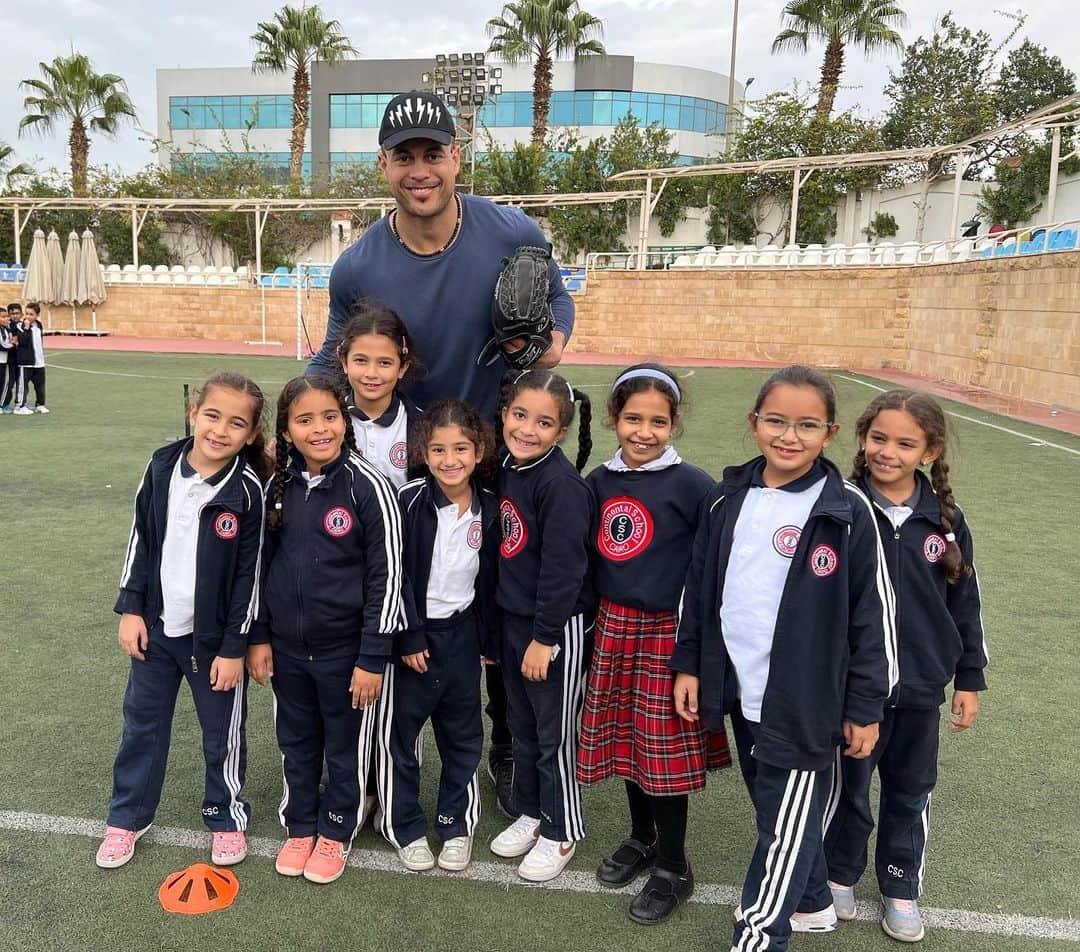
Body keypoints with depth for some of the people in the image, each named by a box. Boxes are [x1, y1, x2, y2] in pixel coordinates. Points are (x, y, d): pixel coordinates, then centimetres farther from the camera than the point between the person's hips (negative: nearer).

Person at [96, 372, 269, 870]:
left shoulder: (248, 490, -16)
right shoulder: (162, 466, -5)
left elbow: (249, 574, -13)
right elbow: (140, 541, 5)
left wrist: (234, 647, -11)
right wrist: (131, 608, 2)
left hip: (214, 636, -4)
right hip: (156, 626, 4)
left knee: (222, 732, 11)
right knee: (142, 722, 18)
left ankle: (227, 818, 33)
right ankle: (127, 817, 38)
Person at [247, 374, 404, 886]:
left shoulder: (367, 485, -16)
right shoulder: (278, 486, -1)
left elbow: (387, 576, -14)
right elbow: (261, 564, 9)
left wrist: (372, 657, -13)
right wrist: (258, 637, 8)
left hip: (344, 650, -4)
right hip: (286, 648, 4)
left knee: (345, 746, 14)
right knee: (296, 742, 20)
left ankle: (336, 832, 36)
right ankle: (299, 827, 41)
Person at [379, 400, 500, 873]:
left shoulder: (489, 508, -1)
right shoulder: (410, 500, -14)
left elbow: (490, 580, 7)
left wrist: (490, 640, 10)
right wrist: (408, 637, -15)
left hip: (461, 633, 4)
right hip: (412, 632, -4)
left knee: (463, 734, 14)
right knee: (399, 732, 6)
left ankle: (457, 823, 31)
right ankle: (405, 826, 25)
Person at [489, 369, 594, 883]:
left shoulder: (562, 484, -22)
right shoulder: (508, 469, 3)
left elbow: (564, 569, -22)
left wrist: (544, 637, -18)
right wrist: (504, 622, 14)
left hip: (555, 627, -8)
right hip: (512, 618, 8)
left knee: (554, 734, 8)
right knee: (521, 726, 21)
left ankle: (560, 833, 27)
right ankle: (530, 813, 39)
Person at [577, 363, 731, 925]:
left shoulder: (690, 484, -11)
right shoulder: (599, 482, 4)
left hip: (668, 632, -5)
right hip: (612, 626, 5)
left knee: (664, 748, 4)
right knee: (624, 739, 15)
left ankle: (674, 868, 23)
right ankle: (642, 838, 38)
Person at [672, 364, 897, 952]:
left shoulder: (847, 513, -11)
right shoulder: (726, 501, 2)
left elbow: (872, 615, -7)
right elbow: (698, 590, 10)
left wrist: (865, 707, -5)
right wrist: (688, 664, 9)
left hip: (805, 703, -5)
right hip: (741, 692, 5)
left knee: (786, 826, 5)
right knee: (777, 810, 20)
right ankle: (812, 905, 42)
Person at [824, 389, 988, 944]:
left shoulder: (944, 520, -3)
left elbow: (965, 602, 6)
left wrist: (970, 680, 8)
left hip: (922, 687, 3)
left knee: (910, 791, 17)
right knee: (846, 785, 15)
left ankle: (901, 889, 38)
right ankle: (839, 874, 38)